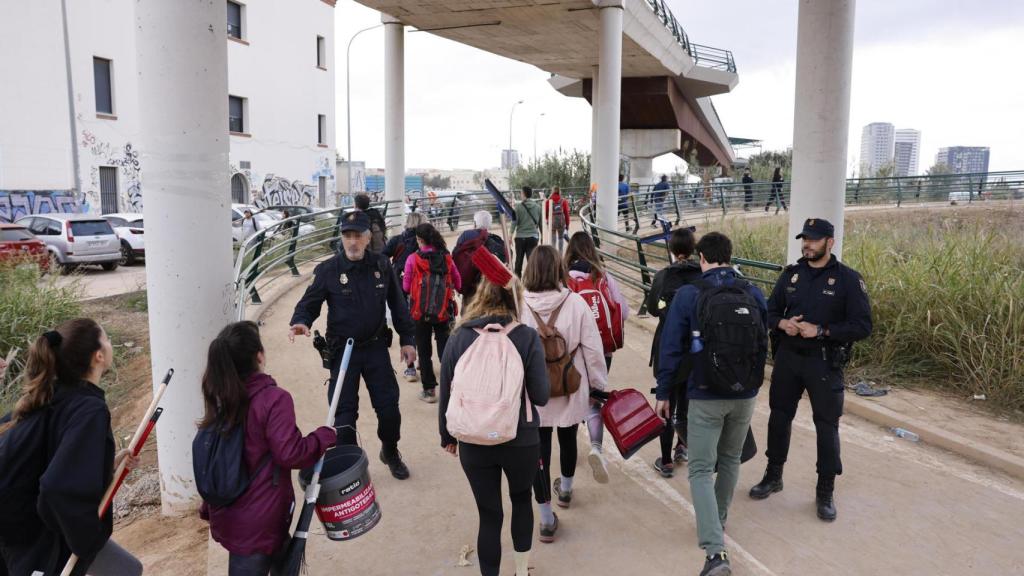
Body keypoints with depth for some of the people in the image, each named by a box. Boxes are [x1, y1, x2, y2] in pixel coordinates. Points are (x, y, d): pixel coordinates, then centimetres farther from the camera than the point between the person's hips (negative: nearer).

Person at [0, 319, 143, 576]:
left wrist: (110, 463, 9)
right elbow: (61, 490, -37)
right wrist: (92, 536, -21)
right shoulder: (90, 410, -27)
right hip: (47, 549, -8)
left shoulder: (50, 398, -1)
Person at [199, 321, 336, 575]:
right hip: (256, 524, -8)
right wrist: (325, 436, -8)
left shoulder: (221, 399, 3)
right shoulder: (274, 398, -21)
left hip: (226, 516, 8)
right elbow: (290, 453, -24)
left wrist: (209, 510, 22)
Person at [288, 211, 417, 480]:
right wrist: (300, 322, -26)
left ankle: (390, 452, 35)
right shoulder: (328, 270, -9)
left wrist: (407, 339, 7)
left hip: (376, 348, 2)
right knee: (344, 413, 3)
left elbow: (398, 305, 6)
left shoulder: (381, 266, -1)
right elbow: (310, 303, -4)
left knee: (389, 407, 7)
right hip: (342, 351, -2)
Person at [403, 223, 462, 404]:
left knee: (424, 352, 10)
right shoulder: (446, 257, -2)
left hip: (421, 311, -2)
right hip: (444, 311, 2)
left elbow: (406, 287, -3)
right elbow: (458, 283, 4)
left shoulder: (413, 259, -9)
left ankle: (429, 390, 14)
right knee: (445, 348, 11)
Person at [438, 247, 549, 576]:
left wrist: (447, 436, 13)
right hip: (521, 440, 0)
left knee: (489, 515, 14)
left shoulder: (459, 338, -9)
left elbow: (446, 393, -2)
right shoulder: (526, 337, -14)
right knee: (521, 499, 27)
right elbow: (541, 396, -13)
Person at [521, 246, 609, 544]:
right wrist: (598, 384, 4)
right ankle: (565, 490, 49)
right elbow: (592, 348, -10)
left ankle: (547, 518, 13)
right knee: (568, 440, 25)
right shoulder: (575, 302, -14)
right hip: (570, 389, 2)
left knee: (539, 449, 9)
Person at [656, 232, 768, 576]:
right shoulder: (754, 294, 0)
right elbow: (763, 344, 10)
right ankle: (718, 521, 41)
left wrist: (663, 394, -1)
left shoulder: (688, 295, -11)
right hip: (745, 395, 4)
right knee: (730, 460, 23)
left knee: (701, 470, 1)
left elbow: (671, 348, -10)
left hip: (705, 397, -4)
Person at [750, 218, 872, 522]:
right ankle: (773, 476, 32)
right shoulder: (792, 274, 4)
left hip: (824, 363, -4)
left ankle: (826, 492, 20)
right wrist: (783, 323, -10)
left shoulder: (847, 278, -8)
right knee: (779, 417, 14)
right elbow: (771, 311, 12)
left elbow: (862, 326, -11)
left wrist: (820, 331, -20)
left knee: (826, 426, 4)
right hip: (787, 359, 4)